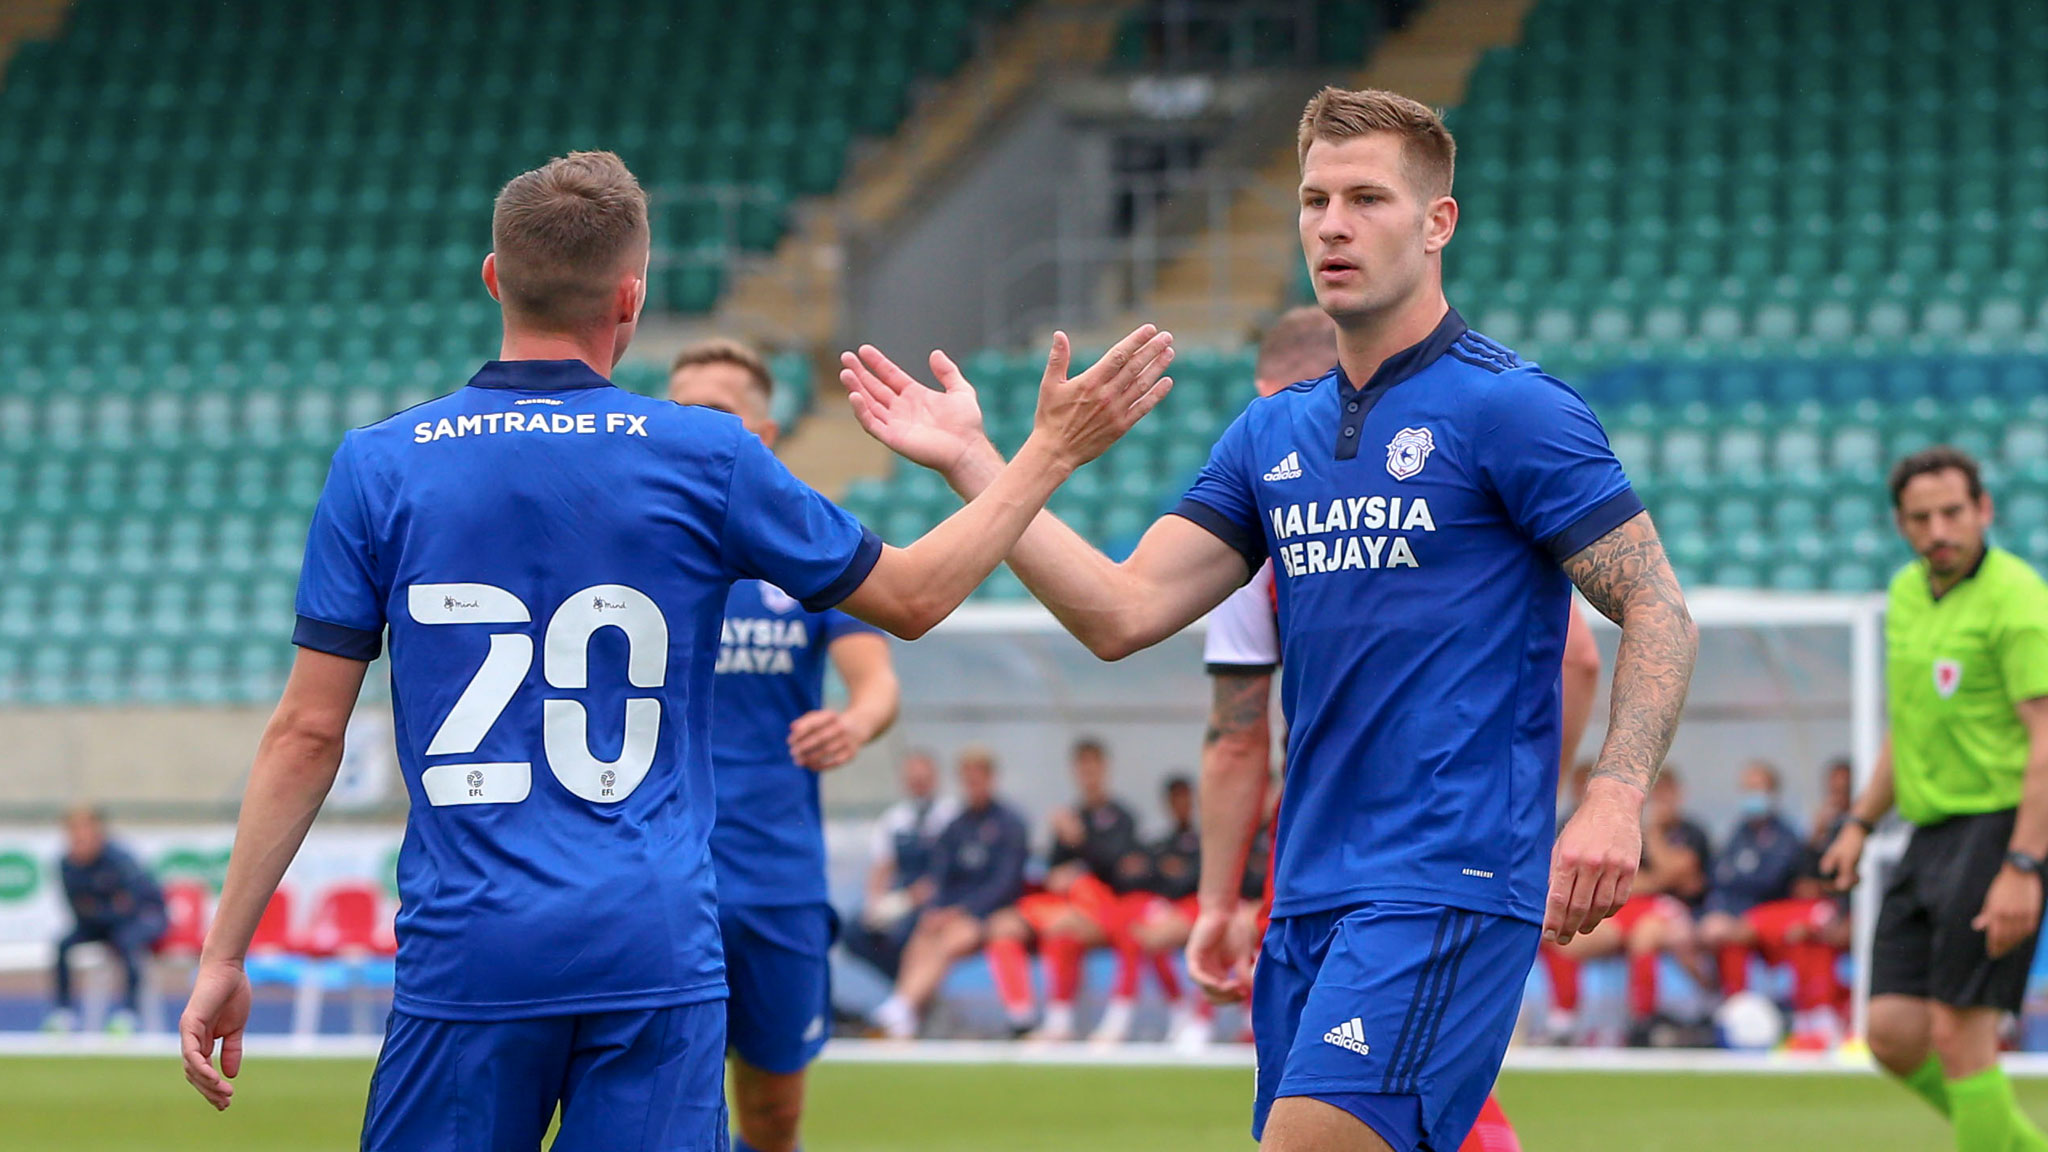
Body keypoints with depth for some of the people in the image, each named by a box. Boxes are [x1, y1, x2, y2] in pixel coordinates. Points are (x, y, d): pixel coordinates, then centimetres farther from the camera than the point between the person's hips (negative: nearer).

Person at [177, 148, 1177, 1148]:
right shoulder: (705, 457, 1)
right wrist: (1052, 451, 24)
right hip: (655, 953, 0)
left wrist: (223, 957, 7)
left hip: (465, 952, 0)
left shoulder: (377, 466, 2)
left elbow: (309, 730, 1)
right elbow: (910, 597, 13)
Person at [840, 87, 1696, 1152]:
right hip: (1311, 895, 7)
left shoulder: (1511, 408, -5)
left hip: (1451, 883, -7)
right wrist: (971, 463, 3)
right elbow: (1122, 612, 10)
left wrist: (1613, 801, -20)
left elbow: (1658, 612, -6)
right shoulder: (1272, 435, 15)